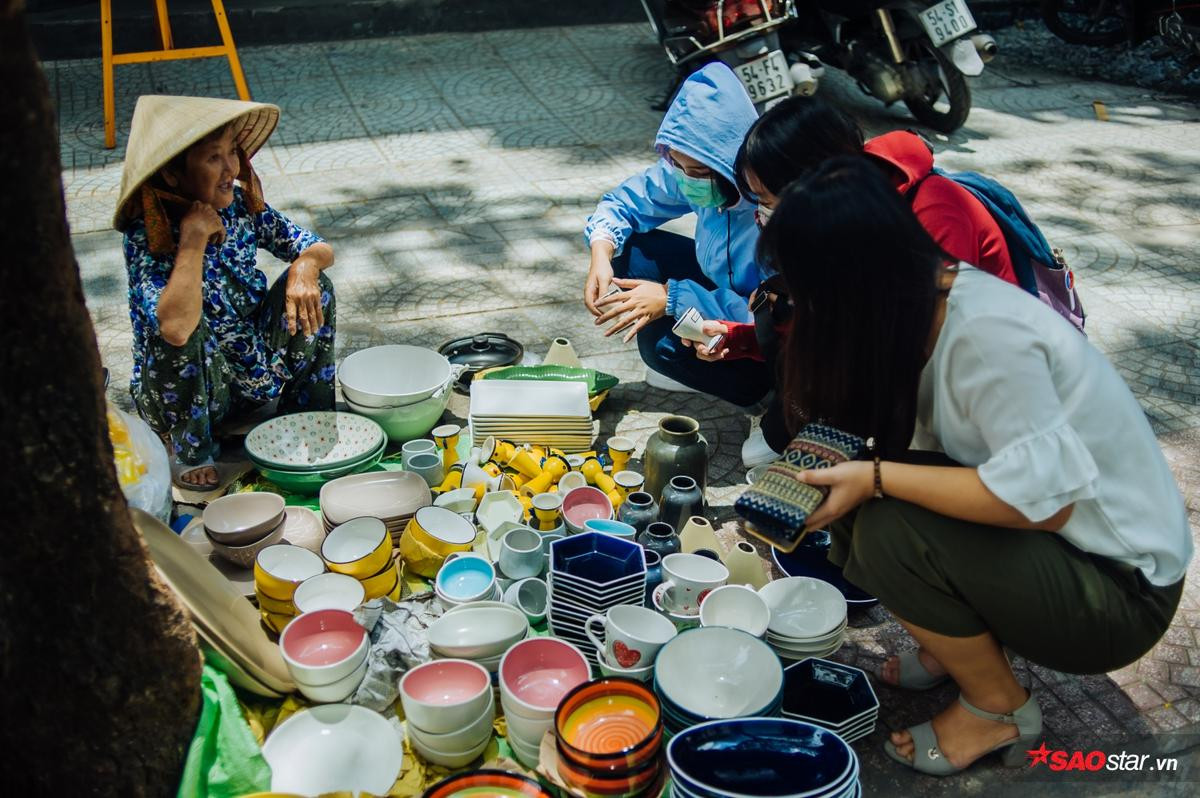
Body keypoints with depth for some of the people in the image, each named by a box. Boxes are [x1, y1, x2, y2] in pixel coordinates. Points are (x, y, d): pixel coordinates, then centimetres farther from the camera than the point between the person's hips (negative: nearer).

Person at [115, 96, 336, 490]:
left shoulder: (241, 206, -8)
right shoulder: (145, 236, -23)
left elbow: (319, 248, -2)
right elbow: (175, 327, -39)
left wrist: (306, 266, -26)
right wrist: (194, 237, -36)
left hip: (253, 375, 5)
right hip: (181, 389, -4)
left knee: (310, 285, -12)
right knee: (184, 330, -35)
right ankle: (189, 450, -10)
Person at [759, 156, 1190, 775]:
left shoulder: (985, 332, -29)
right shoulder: (921, 294, -4)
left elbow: (1043, 498, -30)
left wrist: (877, 479, -27)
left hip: (1119, 591, -7)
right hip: (1036, 548, 7)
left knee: (888, 527, -26)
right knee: (855, 508, -9)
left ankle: (997, 707, -1)